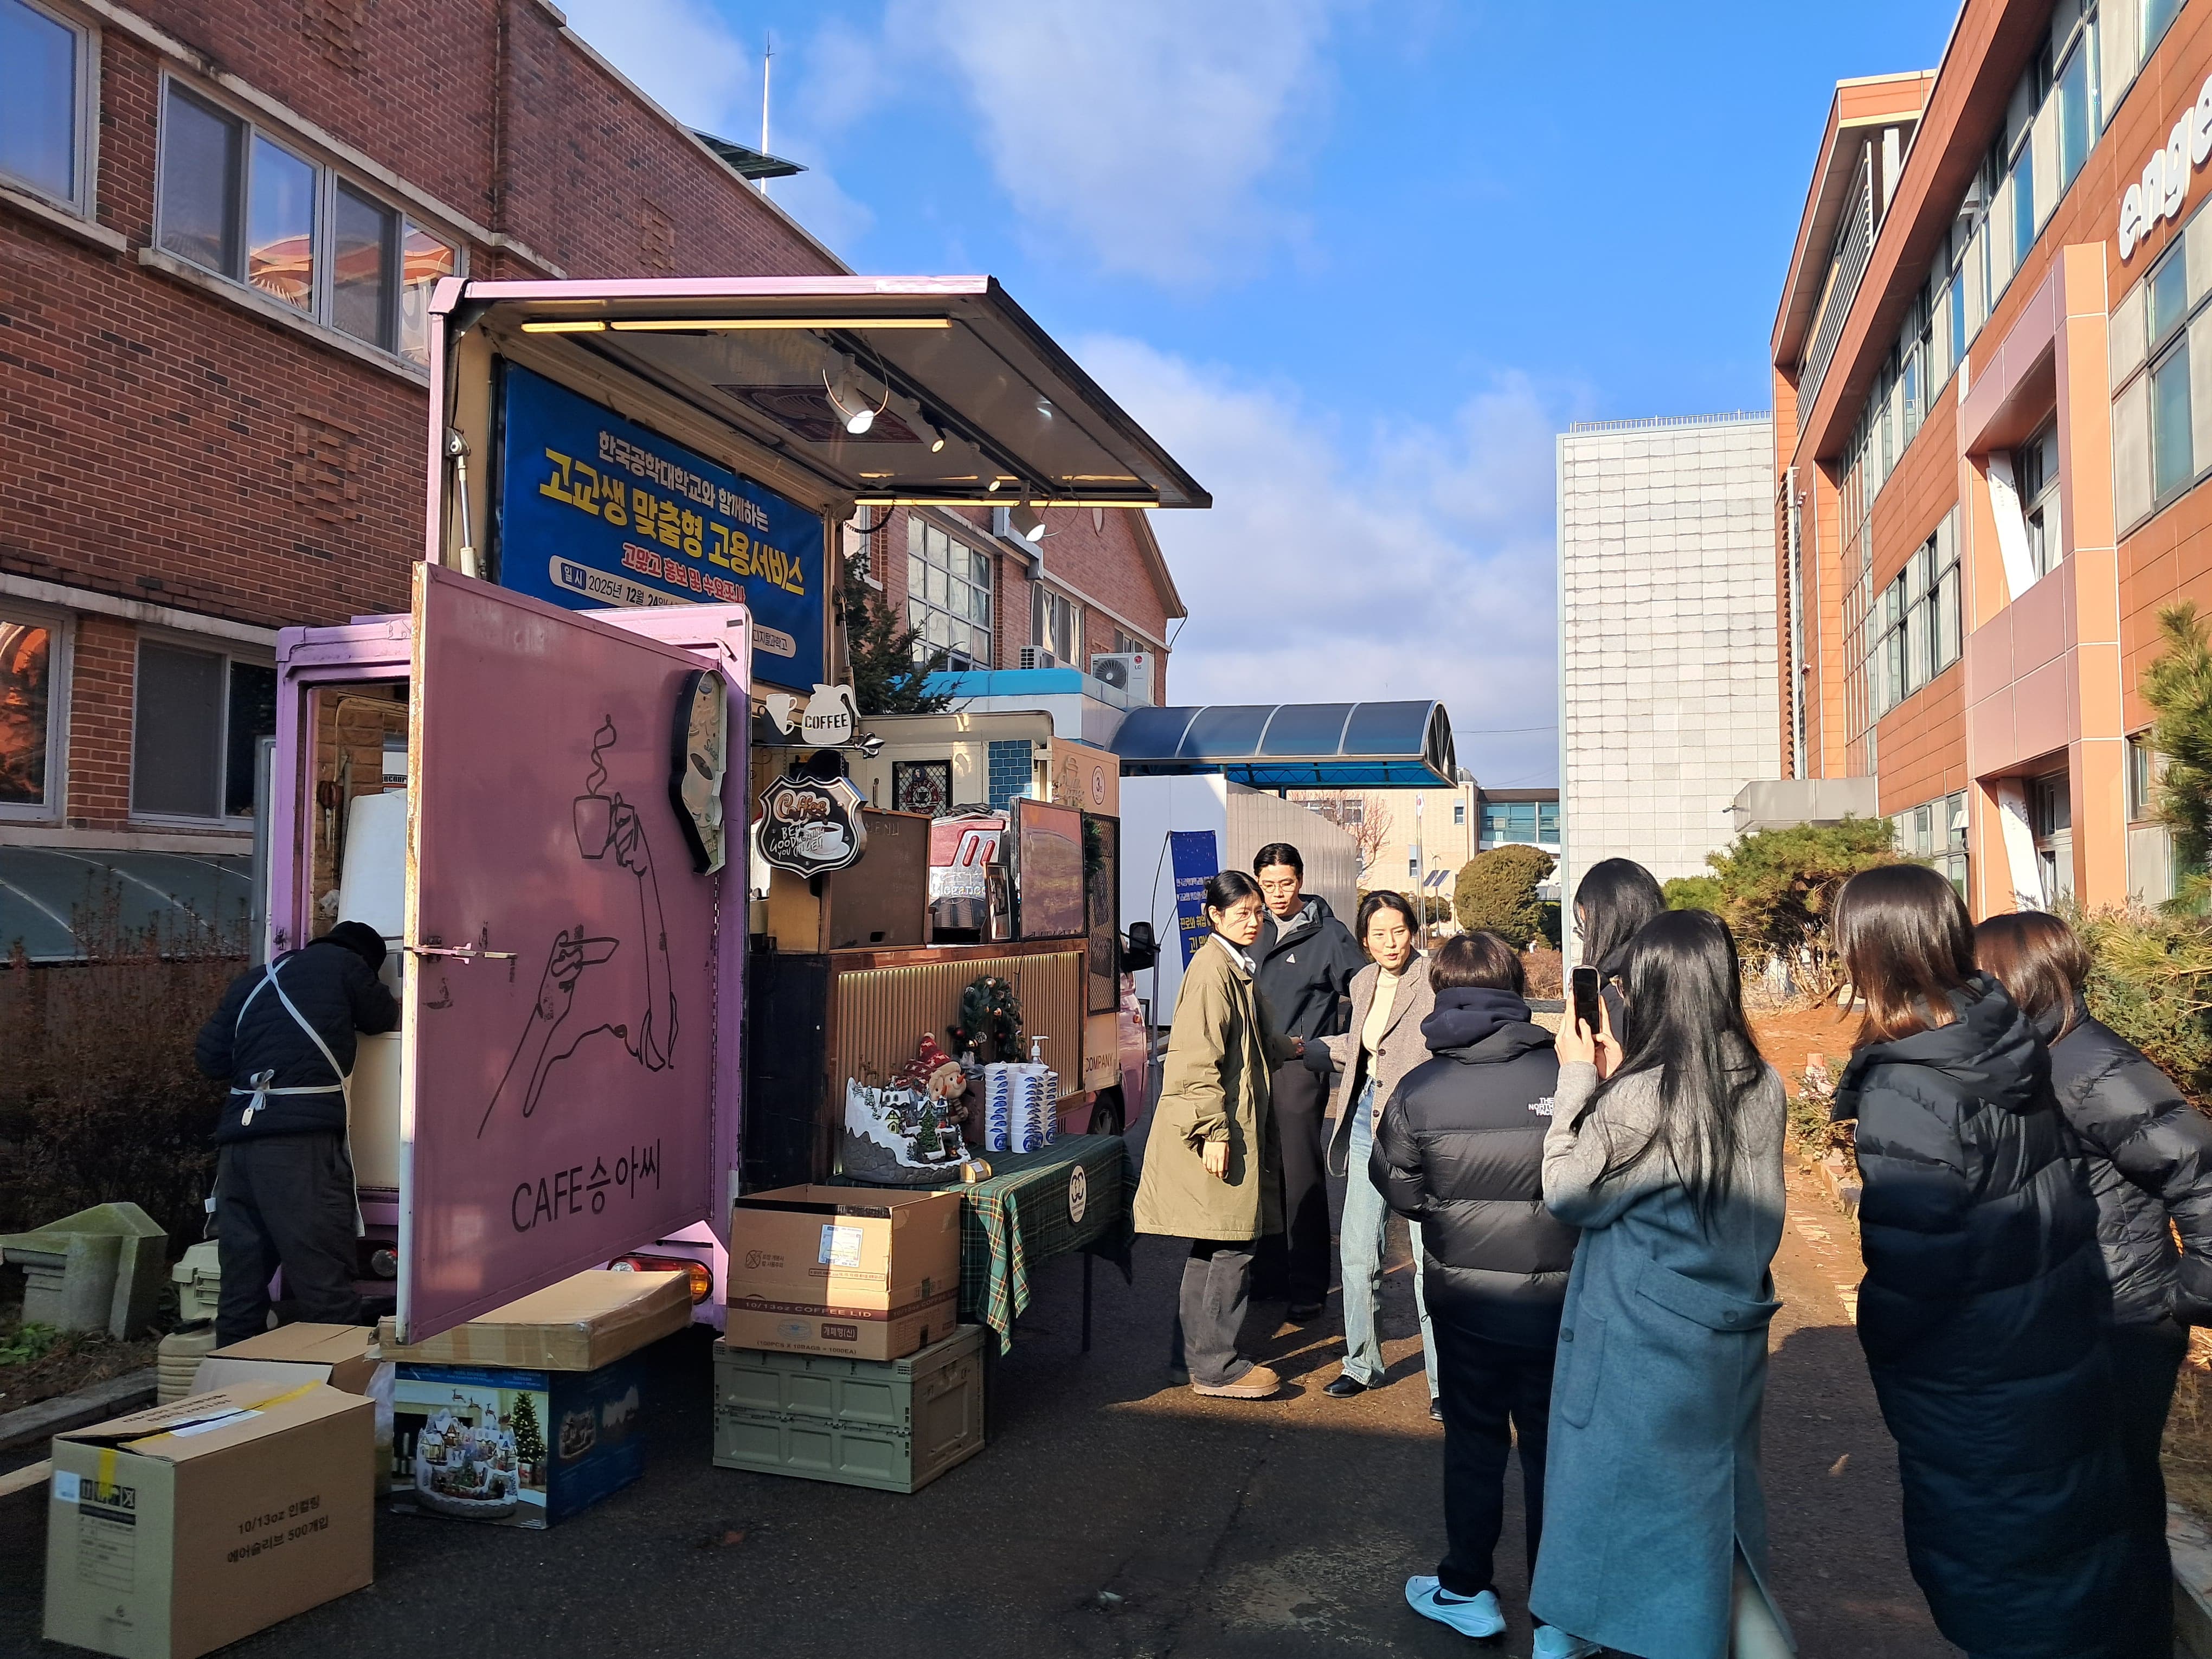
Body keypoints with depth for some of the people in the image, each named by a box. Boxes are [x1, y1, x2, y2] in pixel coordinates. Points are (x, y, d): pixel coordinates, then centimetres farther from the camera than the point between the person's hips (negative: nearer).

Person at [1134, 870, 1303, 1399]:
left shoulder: (1236, 967, 17)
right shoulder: (1211, 970, -15)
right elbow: (1198, 1057, -21)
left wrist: (1286, 1048, 50)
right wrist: (1214, 1130, -23)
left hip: (1235, 1125, 10)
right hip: (1219, 1130, -10)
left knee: (1212, 1247, 15)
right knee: (1232, 1247, -5)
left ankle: (1198, 1353, 24)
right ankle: (1216, 1367, 4)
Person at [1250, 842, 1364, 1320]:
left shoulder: (1328, 933, -4)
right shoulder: (1255, 931, 11)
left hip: (1300, 1069, -5)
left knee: (1301, 1181, -2)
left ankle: (1309, 1288, 7)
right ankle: (1269, 1273, 25)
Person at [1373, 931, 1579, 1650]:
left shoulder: (1419, 1088, -11)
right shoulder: (1566, 1075, -15)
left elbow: (1402, 1192, -5)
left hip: (1464, 1297, 1)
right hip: (1558, 1295, 0)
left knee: (1473, 1440, 18)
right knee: (1553, 1451, 14)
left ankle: (1466, 1591, 31)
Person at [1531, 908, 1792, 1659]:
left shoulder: (1640, 1097, -23)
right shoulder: (1762, 1087, -4)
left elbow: (1568, 1190, -10)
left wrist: (1579, 1078, -6)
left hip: (1643, 1344, -6)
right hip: (1730, 1334, 6)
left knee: (1630, 1508, 11)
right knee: (1717, 1508, 21)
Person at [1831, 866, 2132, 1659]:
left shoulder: (1904, 1095, -30)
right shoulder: (2008, 1041, -6)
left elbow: (1908, 1274, -25)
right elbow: (2068, 1193, 5)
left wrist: (1871, 1327, -5)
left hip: (1974, 1396, -7)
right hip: (2064, 1350, 7)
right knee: (2069, 1567, 26)